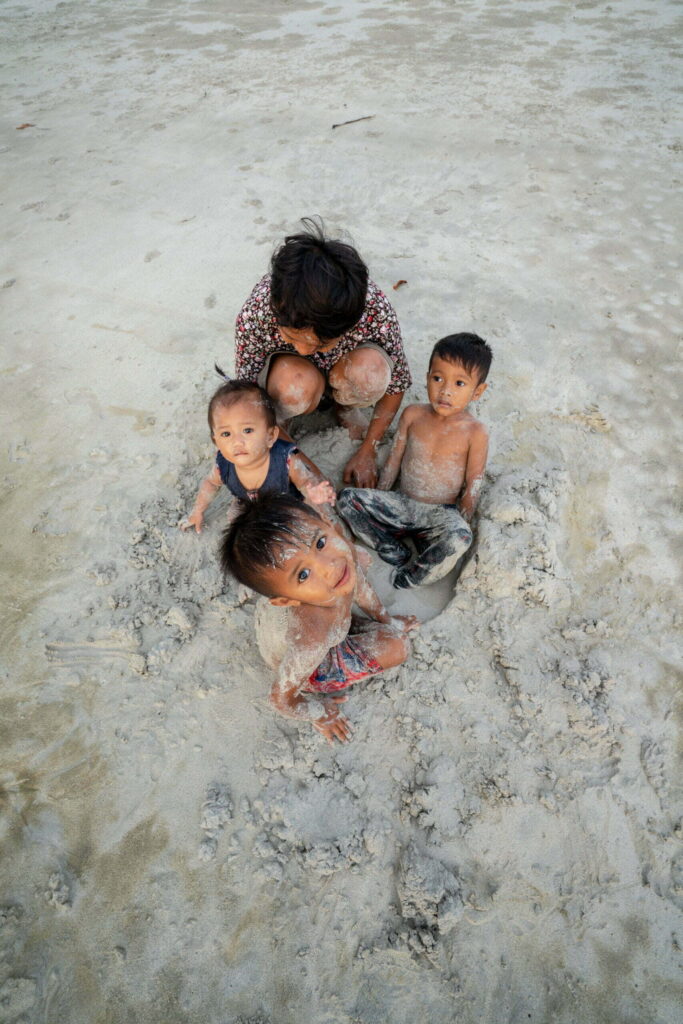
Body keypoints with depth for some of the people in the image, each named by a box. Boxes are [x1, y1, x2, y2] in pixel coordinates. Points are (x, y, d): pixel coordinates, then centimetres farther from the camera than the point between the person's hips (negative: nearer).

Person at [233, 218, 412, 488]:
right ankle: (278, 421, -2)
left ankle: (343, 406, 1)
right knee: (298, 384, -38)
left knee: (372, 369, -35)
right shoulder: (256, 313, -35)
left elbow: (397, 380, -17)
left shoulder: (374, 308, -34)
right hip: (284, 364, -1)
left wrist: (367, 451, -14)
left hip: (338, 367, 2)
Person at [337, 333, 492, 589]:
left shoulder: (474, 432, -11)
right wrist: (378, 502, 9)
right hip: (401, 503, 4)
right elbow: (394, 459, 7)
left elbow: (473, 486, -6)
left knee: (459, 538, -36)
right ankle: (397, 554, -13)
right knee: (347, 498, -14)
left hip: (441, 513, -3)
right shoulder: (413, 415, -1)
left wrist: (460, 525, -8)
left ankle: (404, 580, -14)